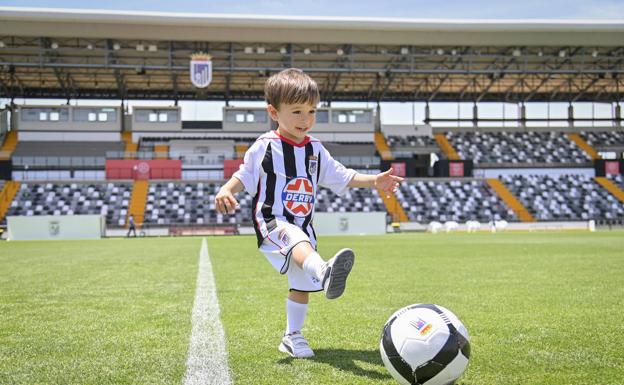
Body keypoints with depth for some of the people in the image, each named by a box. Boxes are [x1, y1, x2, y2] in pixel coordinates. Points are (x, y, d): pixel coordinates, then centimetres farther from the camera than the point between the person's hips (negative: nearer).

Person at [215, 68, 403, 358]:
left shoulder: (315, 149, 8)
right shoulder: (265, 146, -6)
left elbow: (340, 176, 12)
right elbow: (244, 175, -2)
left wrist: (374, 181, 2)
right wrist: (225, 190, -22)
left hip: (303, 225, 7)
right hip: (272, 222, -6)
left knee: (302, 285, 11)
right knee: (298, 242, -39)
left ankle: (292, 336, 27)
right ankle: (324, 272, -70)